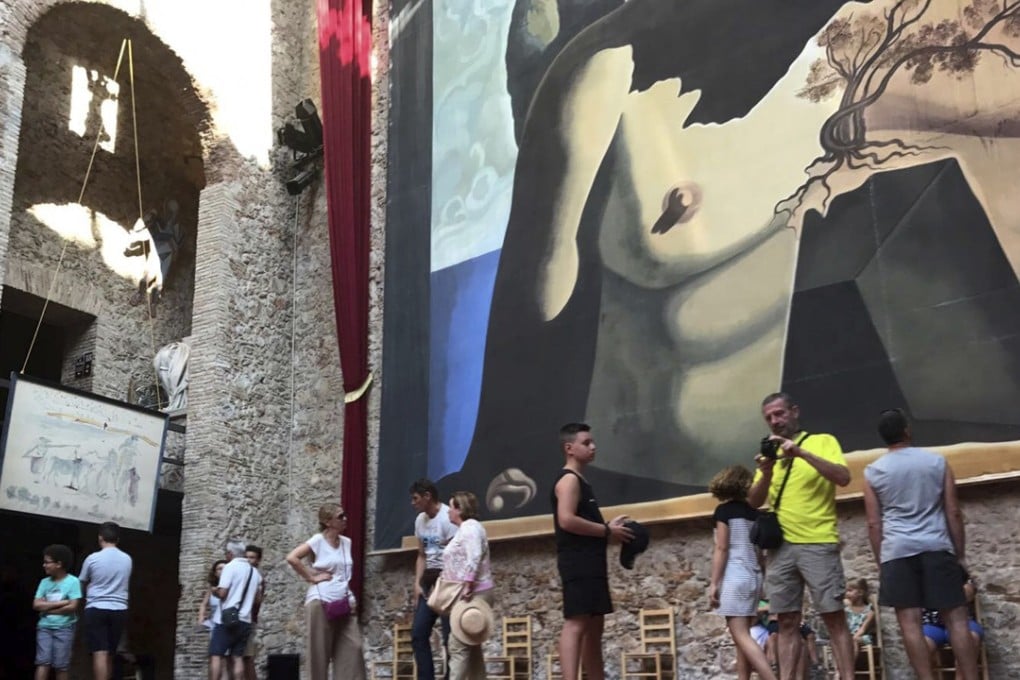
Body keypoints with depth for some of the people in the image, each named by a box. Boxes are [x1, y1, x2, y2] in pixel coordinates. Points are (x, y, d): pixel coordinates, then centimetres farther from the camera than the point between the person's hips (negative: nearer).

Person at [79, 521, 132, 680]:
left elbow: (82, 583, 12)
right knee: (109, 654, 14)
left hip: (96, 609, -3)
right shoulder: (127, 559, 5)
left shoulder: (92, 558, -3)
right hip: (119, 610, 3)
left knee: (100, 654, -8)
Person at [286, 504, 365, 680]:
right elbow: (292, 558, -16)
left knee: (353, 647, -3)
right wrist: (312, 577, -12)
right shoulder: (318, 541, -6)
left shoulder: (346, 542, 12)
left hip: (344, 602, 6)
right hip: (321, 602, -6)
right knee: (320, 651, 0)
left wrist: (352, 598, 9)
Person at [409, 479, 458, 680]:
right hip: (430, 581, 9)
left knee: (450, 635, -6)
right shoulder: (420, 520, 11)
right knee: (418, 633, 6)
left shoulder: (448, 517, -15)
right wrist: (418, 583, 7)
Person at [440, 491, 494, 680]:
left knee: (458, 645, -13)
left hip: (472, 594, -11)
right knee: (471, 645, 10)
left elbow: (474, 558, -22)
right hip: (468, 595, 11)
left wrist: (467, 587, -26)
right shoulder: (465, 528, 21)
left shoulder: (470, 527, -11)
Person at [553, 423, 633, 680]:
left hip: (591, 563, 11)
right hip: (577, 563, -11)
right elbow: (567, 520, -23)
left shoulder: (581, 481, 22)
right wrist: (607, 530, -15)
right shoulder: (569, 480, -9)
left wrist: (608, 528, 12)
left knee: (595, 624, 13)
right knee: (576, 622, -16)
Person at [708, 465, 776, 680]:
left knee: (741, 636, -12)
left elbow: (721, 549, -11)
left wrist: (713, 583, -11)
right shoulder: (754, 513, 13)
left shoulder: (724, 511, -5)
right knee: (743, 636, 11)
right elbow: (760, 552, 15)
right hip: (754, 576, 7)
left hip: (735, 576, -7)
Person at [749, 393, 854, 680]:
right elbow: (754, 502, 10)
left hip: (818, 544, -4)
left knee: (834, 618, -4)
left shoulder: (823, 441, 4)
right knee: (787, 622, 4)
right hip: (780, 547, 4)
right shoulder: (770, 452, 16)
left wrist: (802, 453, -21)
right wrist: (766, 473, -9)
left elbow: (843, 477, -12)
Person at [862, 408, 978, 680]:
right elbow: (953, 512, 6)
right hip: (936, 547, 0)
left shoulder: (872, 472, 6)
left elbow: (874, 524, 5)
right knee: (956, 618, 2)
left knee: (910, 622, -2)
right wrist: (959, 554, 12)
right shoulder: (937, 462, 7)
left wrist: (881, 563, 12)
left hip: (897, 551, 0)